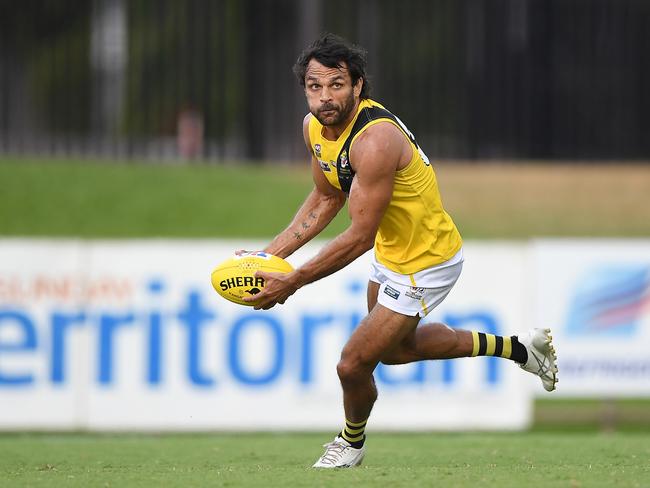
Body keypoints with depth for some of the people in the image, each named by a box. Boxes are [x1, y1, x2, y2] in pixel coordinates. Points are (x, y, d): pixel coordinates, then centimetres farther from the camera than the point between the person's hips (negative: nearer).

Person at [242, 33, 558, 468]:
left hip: (426, 264, -9)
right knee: (395, 347, 29)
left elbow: (359, 238, -32)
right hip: (392, 252, 10)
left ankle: (352, 441, 30)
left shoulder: (375, 141, -35)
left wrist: (291, 283, -28)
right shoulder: (316, 126, -8)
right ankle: (515, 347, 40)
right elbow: (325, 200, 8)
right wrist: (270, 255, -1)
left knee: (354, 365, -3)